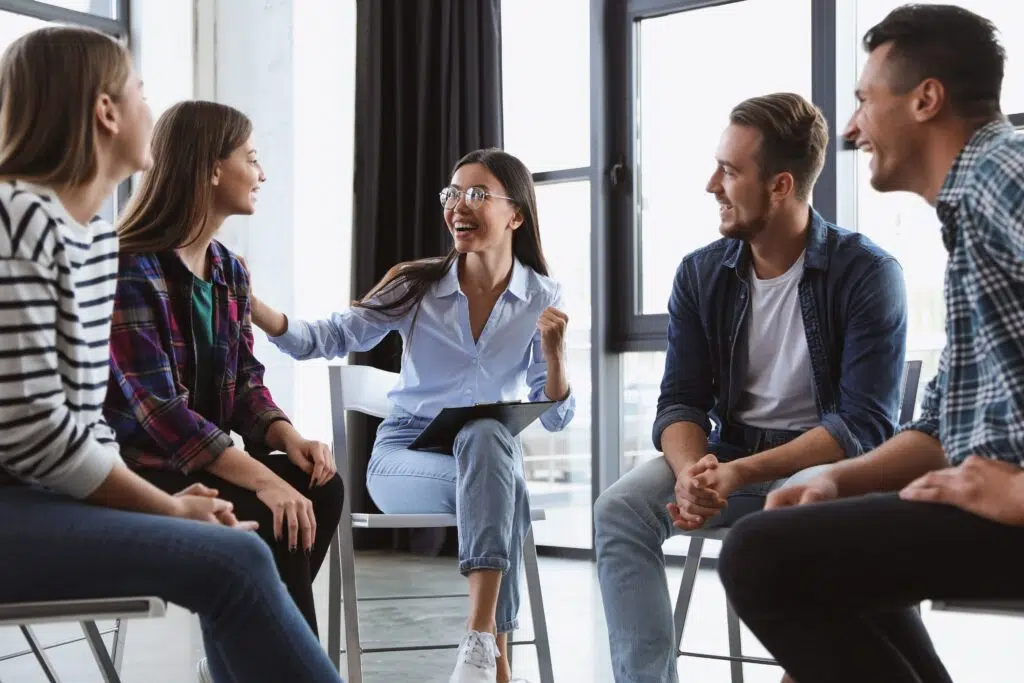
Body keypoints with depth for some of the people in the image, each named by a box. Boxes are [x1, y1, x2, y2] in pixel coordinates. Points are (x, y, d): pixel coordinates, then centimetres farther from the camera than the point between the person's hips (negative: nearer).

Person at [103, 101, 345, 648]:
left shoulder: (229, 271, 10)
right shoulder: (130, 270, -17)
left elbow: (245, 382, 10)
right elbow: (156, 407, -24)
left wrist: (287, 438, -13)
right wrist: (261, 477, -31)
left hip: (201, 461, 8)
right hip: (136, 468, -8)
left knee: (320, 484, -16)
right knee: (272, 520, -27)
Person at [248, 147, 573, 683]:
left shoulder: (543, 299, 0)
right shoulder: (418, 286, -2)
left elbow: (555, 417, -1)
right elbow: (330, 338, -11)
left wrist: (553, 349, -19)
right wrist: (253, 307, -26)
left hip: (492, 452, 1)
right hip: (404, 456, -1)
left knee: (487, 434, -36)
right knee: (505, 492, -33)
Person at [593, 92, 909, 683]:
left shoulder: (868, 274, -13)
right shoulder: (702, 274, 1)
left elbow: (865, 424, -18)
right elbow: (680, 402, -1)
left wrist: (740, 474, -28)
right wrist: (692, 472, -25)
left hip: (832, 461, -4)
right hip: (729, 457, 4)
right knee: (620, 509, -21)